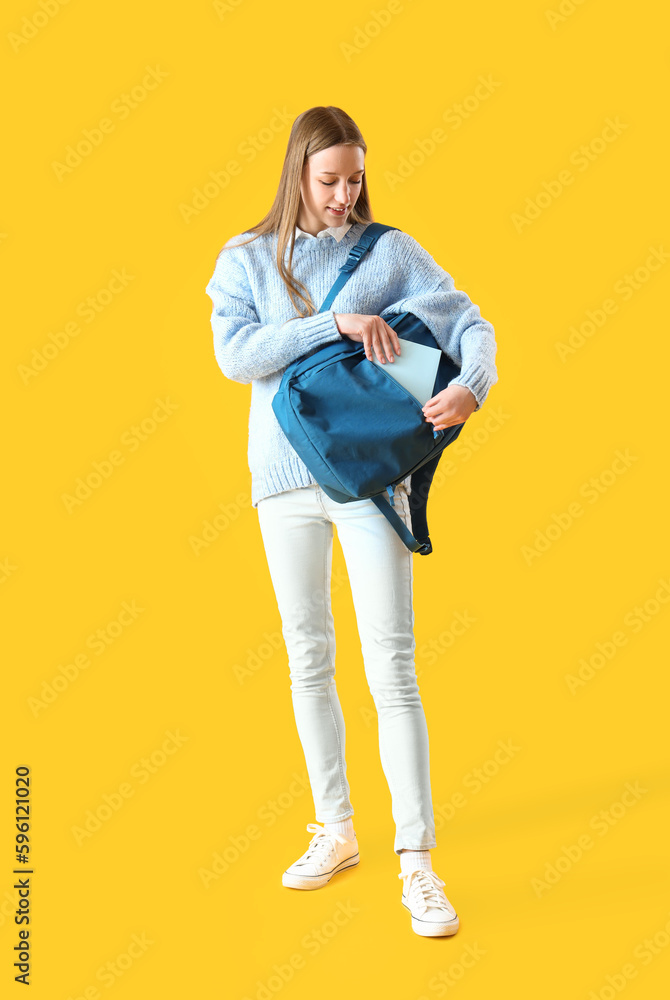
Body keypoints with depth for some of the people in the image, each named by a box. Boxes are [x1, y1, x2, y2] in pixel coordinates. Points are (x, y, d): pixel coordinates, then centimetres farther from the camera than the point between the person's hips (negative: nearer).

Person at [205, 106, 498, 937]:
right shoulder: (246, 259, 6)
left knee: (392, 668, -7)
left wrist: (471, 385, -21)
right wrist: (334, 322, -17)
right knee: (309, 662, 11)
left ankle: (417, 863, -1)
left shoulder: (390, 251, 4)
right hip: (285, 477, 2)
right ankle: (335, 830, 27)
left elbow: (467, 322, 0)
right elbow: (235, 354, -9)